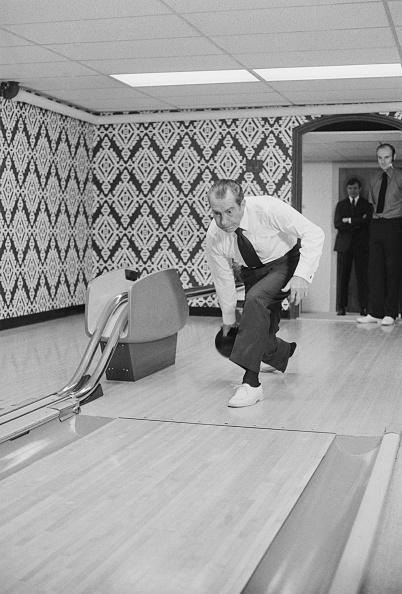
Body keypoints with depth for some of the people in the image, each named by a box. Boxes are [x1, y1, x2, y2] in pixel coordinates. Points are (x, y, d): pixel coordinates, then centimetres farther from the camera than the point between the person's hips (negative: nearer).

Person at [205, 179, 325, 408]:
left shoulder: (268, 208, -31)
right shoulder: (214, 237, -19)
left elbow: (314, 233, -30)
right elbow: (223, 280, -4)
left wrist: (302, 275, -41)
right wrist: (229, 319, 5)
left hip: (288, 262, -5)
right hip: (254, 271, 5)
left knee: (256, 299, -32)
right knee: (259, 335, 2)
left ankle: (251, 383, -30)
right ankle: (284, 351, 43)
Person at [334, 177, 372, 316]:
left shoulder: (366, 205, 11)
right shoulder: (341, 204, 15)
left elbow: (366, 221, -6)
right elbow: (337, 224, 1)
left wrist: (349, 221, -3)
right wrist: (357, 223, -6)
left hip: (361, 244, -1)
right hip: (344, 244, 1)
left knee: (362, 276, -5)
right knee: (343, 276, -2)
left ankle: (364, 307, -3)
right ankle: (341, 306, 0)